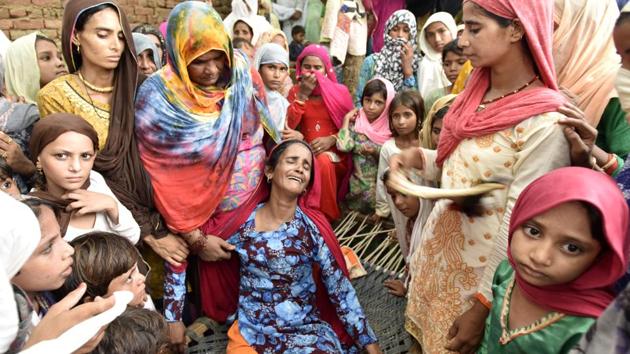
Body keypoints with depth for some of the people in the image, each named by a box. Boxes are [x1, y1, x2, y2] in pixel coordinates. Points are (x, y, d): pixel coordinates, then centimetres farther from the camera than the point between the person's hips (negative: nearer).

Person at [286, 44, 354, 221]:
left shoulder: (340, 92, 4)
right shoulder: (295, 91, 8)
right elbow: (287, 126, -5)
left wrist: (332, 140, -16)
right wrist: (302, 96, -12)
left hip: (334, 153, -1)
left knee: (323, 162, -34)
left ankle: (326, 216, -17)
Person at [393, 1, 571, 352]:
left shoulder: (545, 124, -24)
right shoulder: (477, 94, 1)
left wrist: (484, 305, -18)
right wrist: (418, 158, -5)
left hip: (478, 275, -7)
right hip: (437, 251, 7)